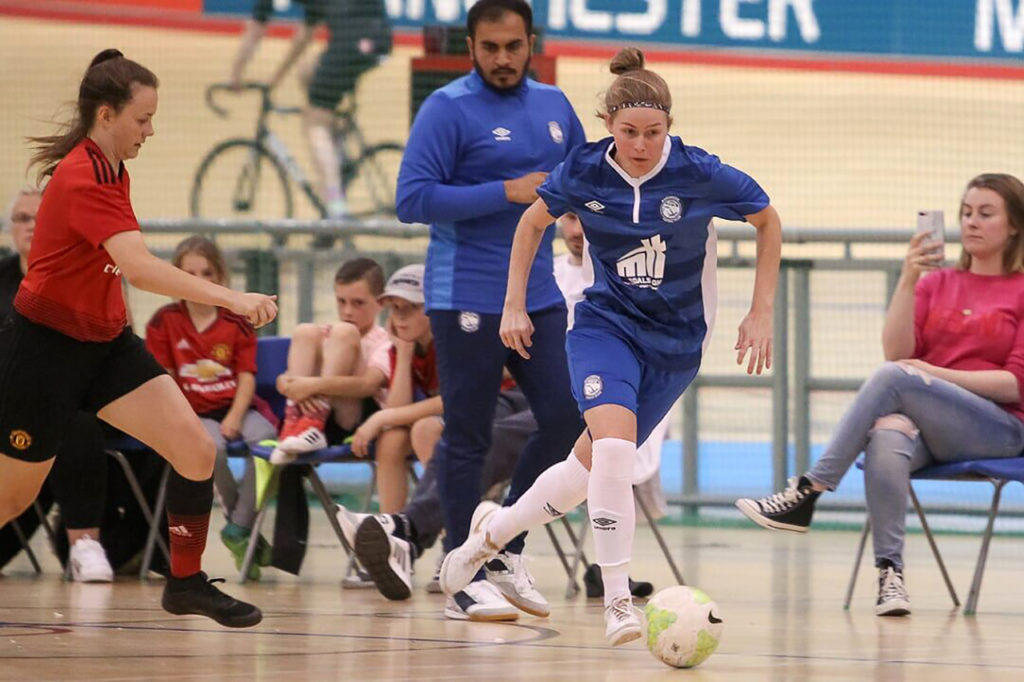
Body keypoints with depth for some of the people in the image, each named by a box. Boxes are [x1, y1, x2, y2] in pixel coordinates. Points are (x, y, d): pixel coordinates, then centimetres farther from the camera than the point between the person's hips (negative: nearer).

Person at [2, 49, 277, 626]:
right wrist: (231, 298, -45)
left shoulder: (110, 169, 4)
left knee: (197, 449, -7)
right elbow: (141, 267, -38)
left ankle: (186, 582, 7)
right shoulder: (83, 178, -25)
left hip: (105, 342, 8)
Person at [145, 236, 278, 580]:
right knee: (212, 446, -36)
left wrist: (235, 417, -14)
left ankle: (239, 528, -16)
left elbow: (246, 375, 1)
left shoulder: (236, 323, 7)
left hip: (237, 407, 2)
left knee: (265, 438, -30)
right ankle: (239, 520, -12)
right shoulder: (165, 321, 4)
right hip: (193, 411, -2)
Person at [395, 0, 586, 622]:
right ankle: (467, 583, 5)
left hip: (540, 296, 6)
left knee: (565, 417, 1)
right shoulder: (448, 110, -9)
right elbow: (413, 199, -16)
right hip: (468, 301, -6)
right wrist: (507, 193, -19)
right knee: (468, 440, -2)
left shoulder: (553, 105, 10)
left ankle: (507, 552, 17)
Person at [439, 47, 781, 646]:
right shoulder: (583, 172, -11)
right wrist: (514, 305, 7)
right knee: (615, 445, -25)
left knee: (594, 465, 7)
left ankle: (493, 531, 33)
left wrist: (761, 313, -1)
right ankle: (618, 601, -18)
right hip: (605, 323, -1)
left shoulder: (699, 175, -16)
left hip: (675, 343, 1)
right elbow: (533, 223, 10)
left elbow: (768, 221, 1)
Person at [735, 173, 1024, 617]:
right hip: (923, 426, 3)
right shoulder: (936, 283, 19)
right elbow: (897, 352, 3)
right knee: (887, 438, -35)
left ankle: (808, 492, -32)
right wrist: (908, 281, -9)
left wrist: (936, 374, -11)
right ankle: (890, 573, -43)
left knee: (894, 378, -31)